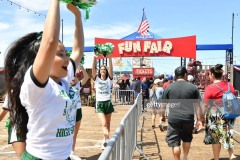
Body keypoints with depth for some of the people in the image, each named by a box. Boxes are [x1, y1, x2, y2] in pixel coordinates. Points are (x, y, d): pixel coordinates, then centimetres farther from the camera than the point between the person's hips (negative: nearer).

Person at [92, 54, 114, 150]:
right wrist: (94, 58, -18)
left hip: (108, 103, 1)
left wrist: (110, 58, -18)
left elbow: (111, 69, -9)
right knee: (104, 124, -13)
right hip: (99, 103, -1)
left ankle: (105, 141, 23)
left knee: (107, 124, 10)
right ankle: (107, 140, -20)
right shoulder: (96, 79, 5)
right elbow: (93, 69, -8)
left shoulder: (109, 79, 5)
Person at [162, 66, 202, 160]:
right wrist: (199, 119, 5)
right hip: (188, 118, 2)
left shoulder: (169, 87, 0)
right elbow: (197, 105, 1)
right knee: (187, 138, 25)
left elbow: (164, 103, 5)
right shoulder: (193, 87, 1)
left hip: (174, 118, -1)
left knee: (174, 142, 6)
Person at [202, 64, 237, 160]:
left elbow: (205, 105, -11)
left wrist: (202, 116, -1)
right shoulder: (230, 86, 4)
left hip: (215, 114, -5)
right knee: (227, 133, 21)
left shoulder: (210, 88, -12)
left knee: (215, 138, 8)